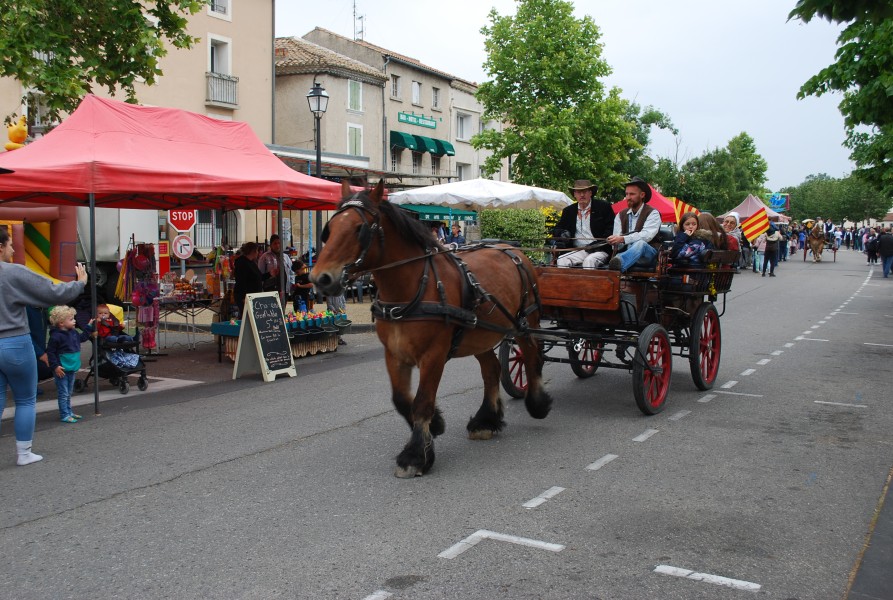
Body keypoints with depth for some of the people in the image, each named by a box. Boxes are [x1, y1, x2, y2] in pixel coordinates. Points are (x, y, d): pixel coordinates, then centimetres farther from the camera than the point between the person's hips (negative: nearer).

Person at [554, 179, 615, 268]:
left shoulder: (603, 207, 5)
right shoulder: (568, 211, 17)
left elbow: (611, 229, 1)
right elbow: (558, 228, 22)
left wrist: (598, 243, -14)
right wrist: (563, 233, -4)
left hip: (599, 251, -3)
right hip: (578, 251, 4)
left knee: (589, 261, -35)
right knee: (562, 260, -25)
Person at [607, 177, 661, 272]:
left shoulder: (653, 213, 3)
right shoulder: (620, 215, 18)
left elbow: (646, 235, -16)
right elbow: (617, 240, 6)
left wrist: (623, 239, -28)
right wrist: (613, 241, -19)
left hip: (648, 255, -6)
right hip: (626, 252, 6)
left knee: (640, 243, -41)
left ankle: (619, 264, -70)